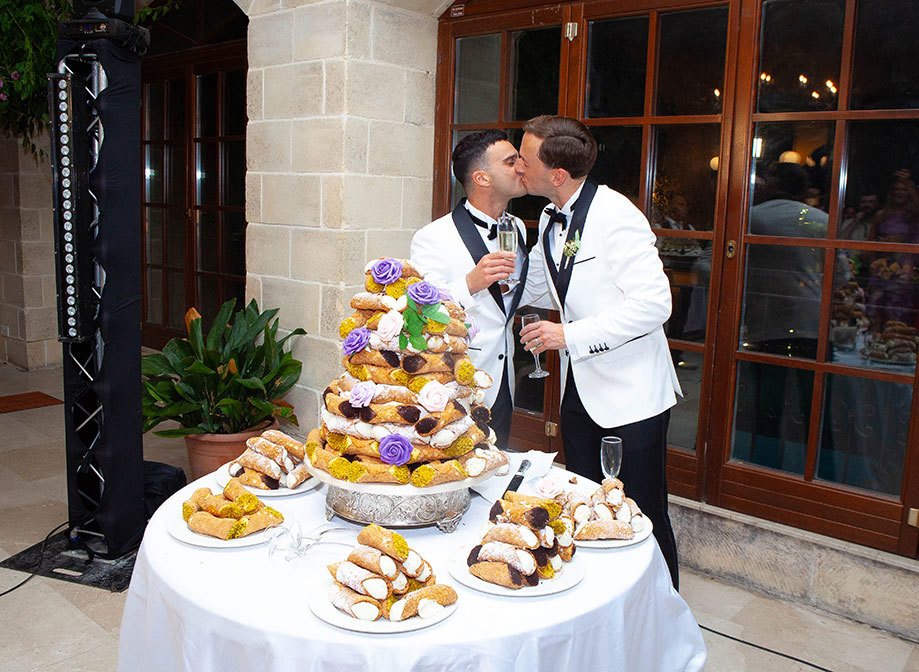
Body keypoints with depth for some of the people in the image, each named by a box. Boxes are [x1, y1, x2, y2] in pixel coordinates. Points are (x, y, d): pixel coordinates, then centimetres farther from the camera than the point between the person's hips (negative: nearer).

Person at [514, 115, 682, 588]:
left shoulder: (614, 214, -19)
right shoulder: (550, 221, 7)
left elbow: (654, 303, -25)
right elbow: (534, 288, 23)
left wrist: (570, 335, -25)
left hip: (631, 391, -8)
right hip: (579, 387, 8)